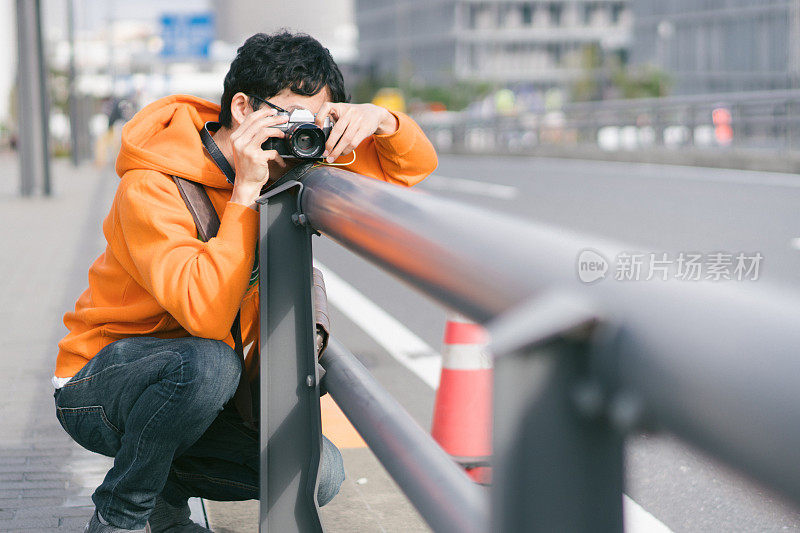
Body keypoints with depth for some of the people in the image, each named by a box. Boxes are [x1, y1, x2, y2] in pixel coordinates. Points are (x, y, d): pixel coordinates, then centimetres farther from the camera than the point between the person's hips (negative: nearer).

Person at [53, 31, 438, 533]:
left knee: (319, 472, -12)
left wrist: (380, 119, -21)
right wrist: (246, 191, -35)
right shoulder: (151, 186, -24)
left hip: (197, 393, 6)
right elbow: (206, 315, -37)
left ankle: (169, 483, 13)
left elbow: (415, 166, 2)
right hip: (96, 394, -6)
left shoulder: (286, 162, -4)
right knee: (208, 362, -38)